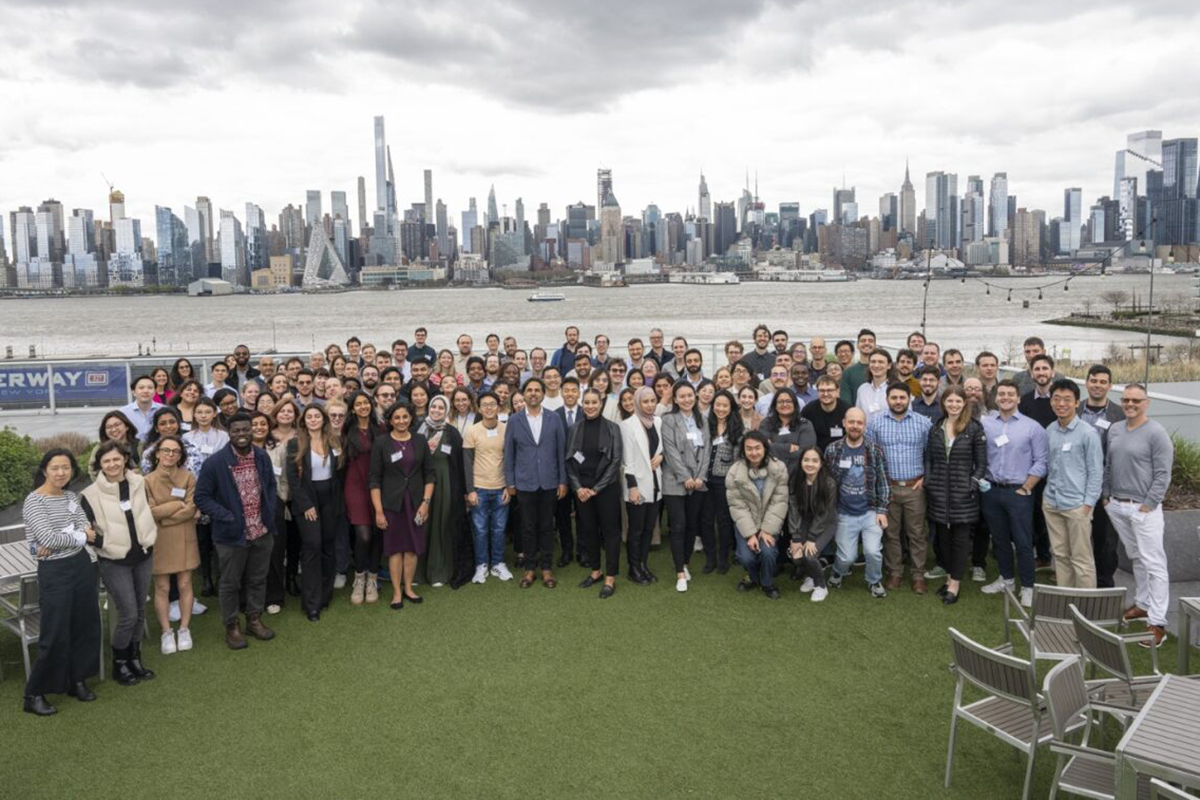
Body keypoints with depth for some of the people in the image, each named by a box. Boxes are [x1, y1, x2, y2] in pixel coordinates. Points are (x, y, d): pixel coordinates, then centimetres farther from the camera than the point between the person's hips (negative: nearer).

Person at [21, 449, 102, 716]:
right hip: (54, 572, -6)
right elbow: (48, 538, -21)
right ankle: (35, 694, 12)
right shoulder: (34, 501, -12)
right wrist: (80, 536, -8)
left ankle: (77, 680, 28)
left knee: (85, 626, 12)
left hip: (82, 565, 6)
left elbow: (89, 530, -3)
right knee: (55, 634, -2)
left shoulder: (72, 497, 6)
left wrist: (59, 540, -17)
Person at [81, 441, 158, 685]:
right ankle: (119, 664, 14)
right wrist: (107, 542, -21)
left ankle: (135, 659, 28)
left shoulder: (139, 483, -1)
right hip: (113, 562, -4)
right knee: (128, 614, -6)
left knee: (140, 611, 11)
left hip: (143, 556, 4)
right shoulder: (91, 495, -12)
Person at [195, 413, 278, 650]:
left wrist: (270, 512, 1)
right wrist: (227, 518, -16)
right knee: (230, 583, 11)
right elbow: (202, 497, -9)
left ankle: (254, 619, 34)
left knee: (258, 579, 17)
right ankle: (231, 626, 27)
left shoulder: (262, 457, 0)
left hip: (262, 532, 4)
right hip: (232, 534, -4)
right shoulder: (215, 462, -14)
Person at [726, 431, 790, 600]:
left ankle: (767, 584, 9)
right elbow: (737, 506, -13)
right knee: (746, 557, -17)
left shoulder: (779, 468, -14)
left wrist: (768, 530, -19)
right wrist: (750, 534, -19)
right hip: (746, 523, 0)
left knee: (767, 552, -23)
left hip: (770, 522, 0)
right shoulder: (735, 472, -14)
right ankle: (754, 577, 20)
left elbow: (779, 502, -13)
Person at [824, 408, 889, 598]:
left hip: (870, 512, 0)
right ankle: (838, 572, 38)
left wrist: (882, 510, -6)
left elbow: (883, 482, 0)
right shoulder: (832, 450, -4)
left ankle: (874, 581, 17)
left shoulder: (875, 450, -4)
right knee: (847, 557, 3)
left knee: (873, 551, -14)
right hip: (844, 514, 0)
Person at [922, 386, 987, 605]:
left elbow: (981, 463, -2)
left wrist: (972, 486, -11)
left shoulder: (974, 428, -4)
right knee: (943, 536, 9)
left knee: (960, 538, 2)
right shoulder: (935, 428, 9)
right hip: (939, 493, 4)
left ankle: (955, 583, 9)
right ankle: (950, 576, 23)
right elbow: (928, 459, 12)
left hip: (963, 494, -4)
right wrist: (928, 483, 1)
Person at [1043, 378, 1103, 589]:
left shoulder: (1088, 433, -9)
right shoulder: (1049, 431, 7)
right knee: (1060, 554, 14)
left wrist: (1088, 504, -11)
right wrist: (1047, 493, 11)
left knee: (1081, 559, 1)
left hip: (1076, 505, -5)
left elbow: (1096, 471, -8)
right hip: (1051, 503, 5)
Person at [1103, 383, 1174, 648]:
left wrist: (1148, 505, -14)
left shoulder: (1156, 433, -10)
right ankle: (1142, 604, 28)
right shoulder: (1115, 429, 9)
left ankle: (1157, 622, -5)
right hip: (1117, 506, 6)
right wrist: (1106, 495, 10)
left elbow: (1163, 475, -11)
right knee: (1136, 558, 16)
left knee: (1153, 563, -5)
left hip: (1143, 508, -6)